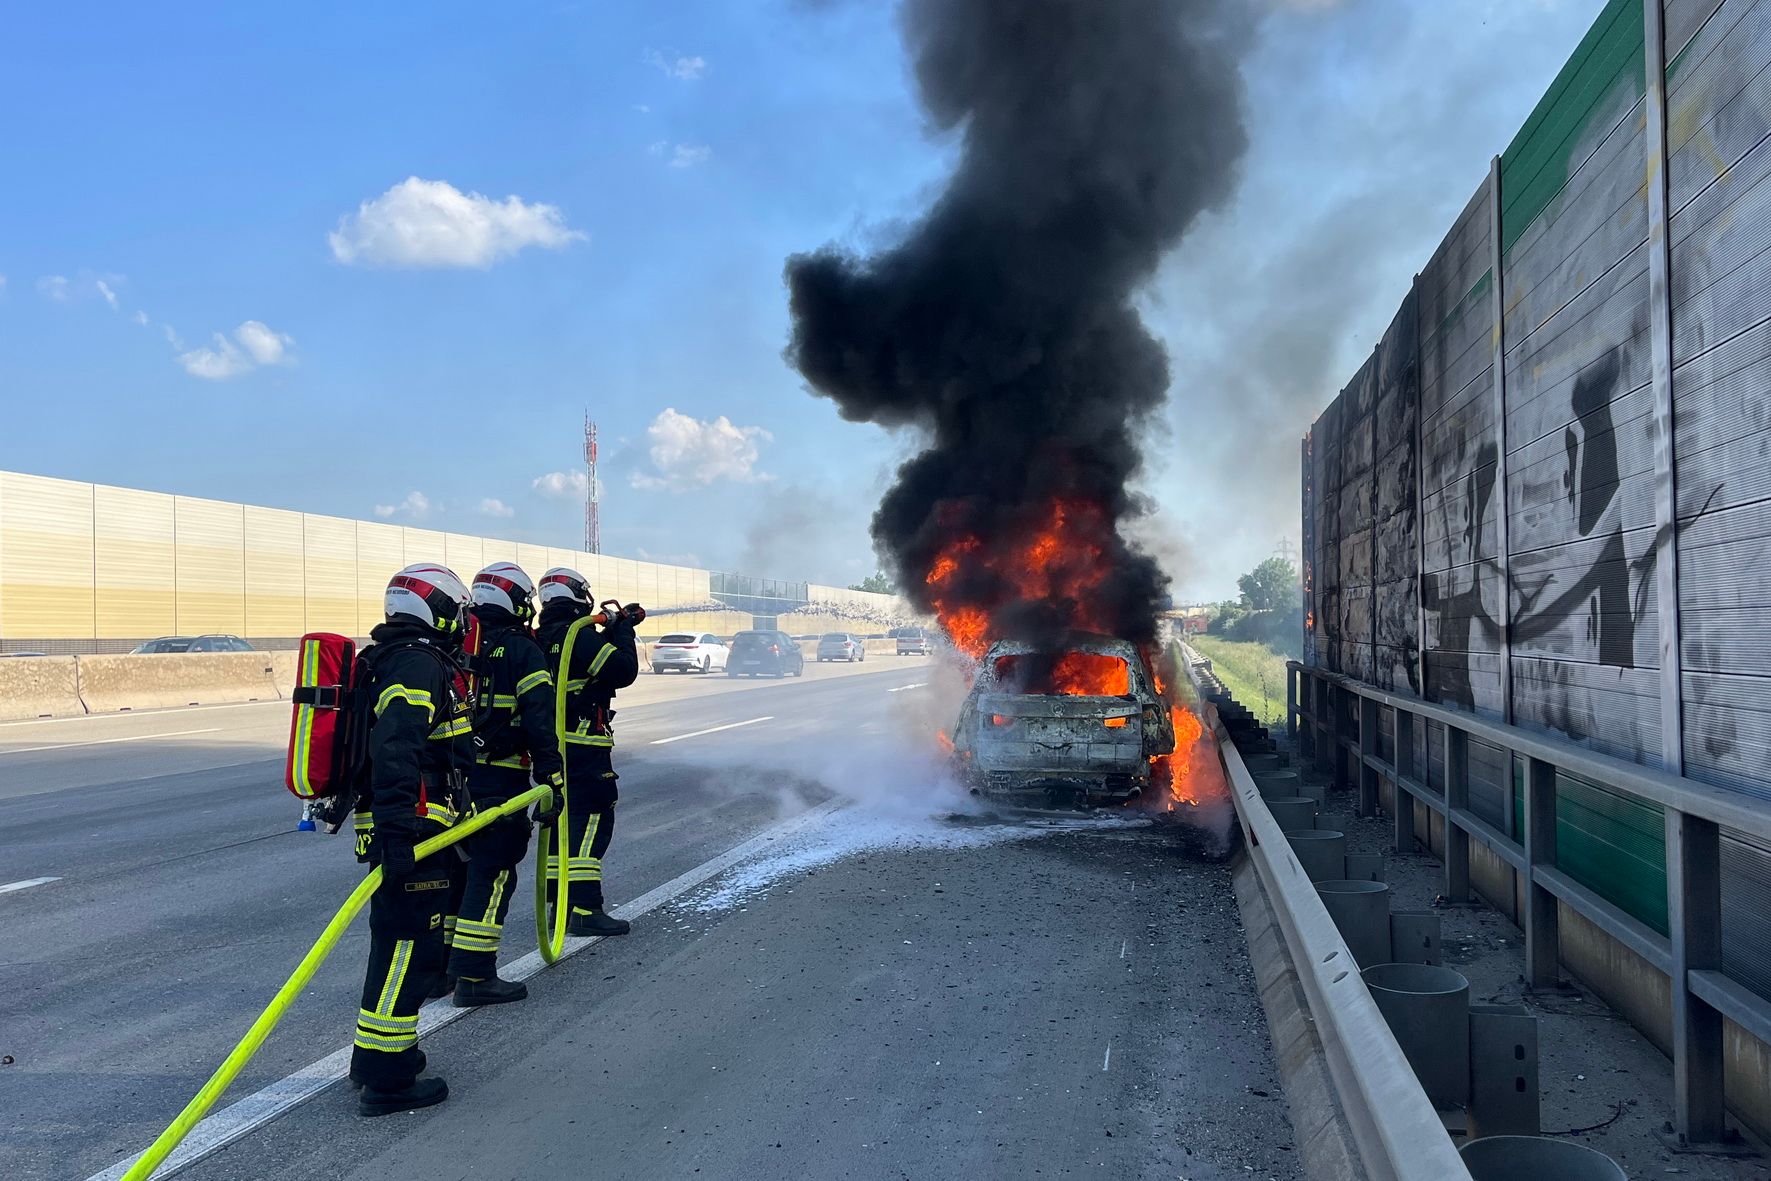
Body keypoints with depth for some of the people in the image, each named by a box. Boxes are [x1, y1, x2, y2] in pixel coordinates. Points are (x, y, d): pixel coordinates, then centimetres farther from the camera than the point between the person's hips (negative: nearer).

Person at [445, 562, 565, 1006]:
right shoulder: (523, 651, -8)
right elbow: (539, 719, -14)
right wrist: (551, 774, -11)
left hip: (453, 774, 7)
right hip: (500, 778, -7)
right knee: (493, 873, -3)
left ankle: (439, 962, 25)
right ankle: (474, 976, -4)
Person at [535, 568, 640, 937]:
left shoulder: (540, 638, 12)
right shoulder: (580, 634, -14)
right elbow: (623, 670, -16)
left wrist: (611, 631, 18)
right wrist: (623, 631, -4)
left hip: (551, 744, 9)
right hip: (583, 744, -9)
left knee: (565, 817, 16)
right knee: (594, 819, -7)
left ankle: (561, 904, 21)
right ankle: (585, 910, -11)